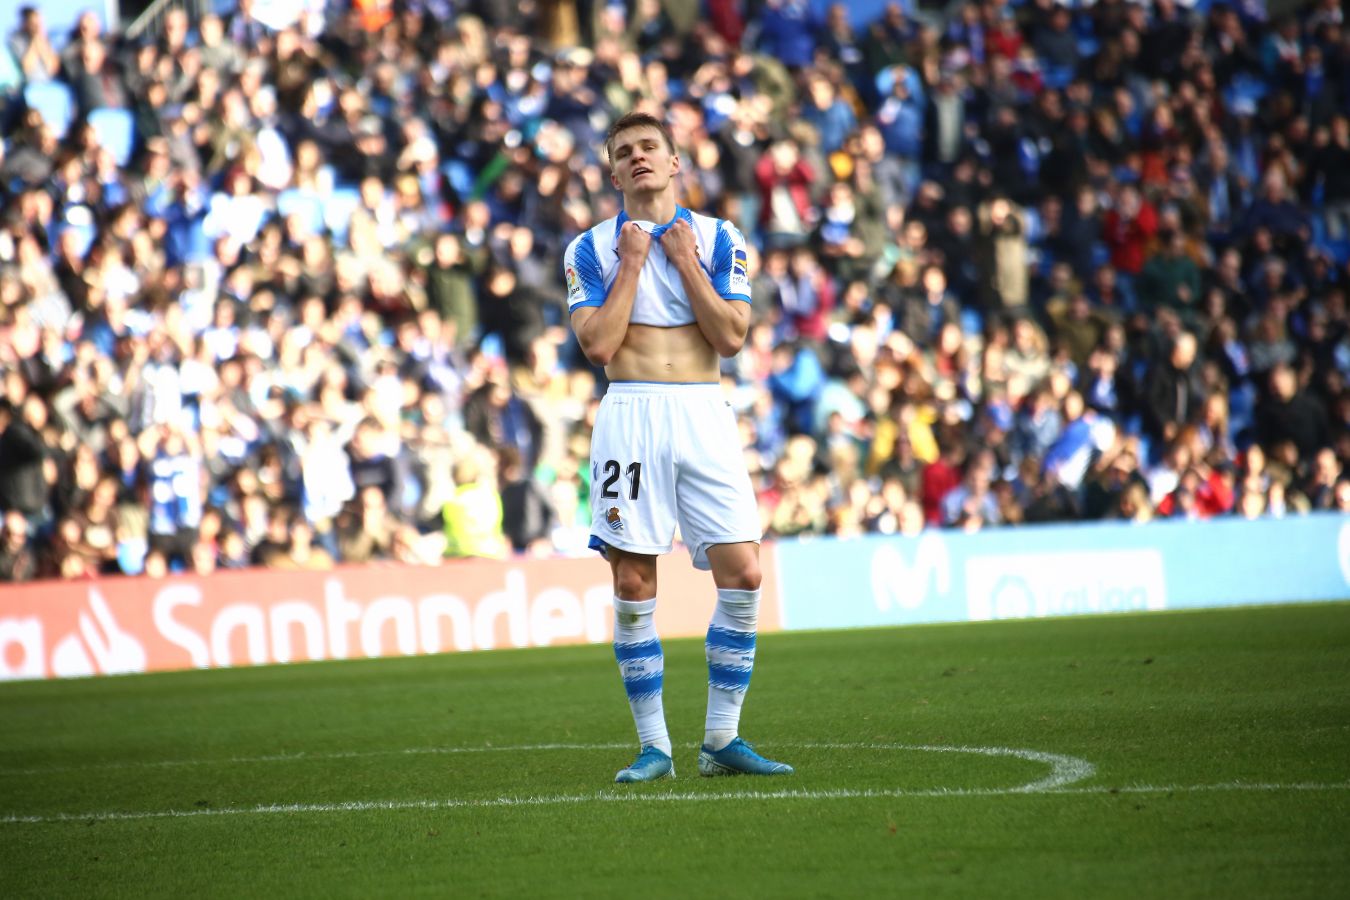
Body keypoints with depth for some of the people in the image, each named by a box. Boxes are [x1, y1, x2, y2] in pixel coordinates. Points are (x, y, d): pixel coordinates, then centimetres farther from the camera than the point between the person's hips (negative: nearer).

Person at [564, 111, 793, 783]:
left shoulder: (718, 240, 9)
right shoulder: (592, 249, 6)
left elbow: (732, 337, -1)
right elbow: (599, 346, -6)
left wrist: (686, 262, -4)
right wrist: (633, 264, -4)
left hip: (704, 414, 1)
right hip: (631, 417, -1)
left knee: (741, 573, -8)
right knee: (633, 583, -4)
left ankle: (721, 741, 3)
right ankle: (654, 746, 5)